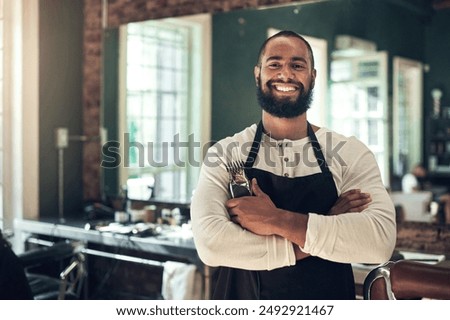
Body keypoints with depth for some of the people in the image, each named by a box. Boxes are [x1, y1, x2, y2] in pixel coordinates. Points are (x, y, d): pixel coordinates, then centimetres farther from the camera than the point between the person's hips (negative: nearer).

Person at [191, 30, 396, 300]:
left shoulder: (350, 154, -9)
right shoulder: (225, 154, -10)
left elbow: (381, 239, -23)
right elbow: (210, 242, -24)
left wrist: (277, 220, -29)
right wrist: (322, 232, -24)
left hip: (326, 300, 1)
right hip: (243, 303, 0)